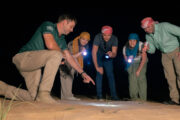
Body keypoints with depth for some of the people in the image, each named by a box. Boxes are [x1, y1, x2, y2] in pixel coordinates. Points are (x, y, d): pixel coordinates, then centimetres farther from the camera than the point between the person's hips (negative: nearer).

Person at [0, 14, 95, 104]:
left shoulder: (61, 39, 16)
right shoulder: (48, 25, -9)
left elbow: (69, 58, 20)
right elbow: (50, 45, -28)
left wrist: (83, 73, 16)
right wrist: (61, 53, -8)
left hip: (34, 65, 9)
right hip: (24, 57, -9)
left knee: (33, 97, 0)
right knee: (56, 55, -29)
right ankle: (43, 94, -30)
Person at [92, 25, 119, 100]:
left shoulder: (114, 39, -26)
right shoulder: (98, 37, -32)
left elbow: (114, 53, -26)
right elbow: (94, 52, -32)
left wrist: (111, 54, -52)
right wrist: (97, 67, -35)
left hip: (108, 56, 2)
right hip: (98, 55, -2)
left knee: (110, 74, -3)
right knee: (99, 73, -13)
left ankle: (113, 95, 1)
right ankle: (99, 95, -9)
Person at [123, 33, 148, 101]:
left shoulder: (141, 45, -28)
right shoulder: (125, 48, -18)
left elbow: (144, 59, -23)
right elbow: (126, 59, 0)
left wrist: (139, 70, -23)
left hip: (141, 62, -2)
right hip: (131, 64, 2)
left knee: (141, 77, -19)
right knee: (132, 78, -17)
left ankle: (143, 98, -16)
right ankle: (134, 97, -10)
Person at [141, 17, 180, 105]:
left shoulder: (164, 26, -20)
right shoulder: (148, 35, -1)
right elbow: (152, 50, 6)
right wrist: (148, 49, -18)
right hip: (165, 55, 6)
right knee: (170, 77, 1)